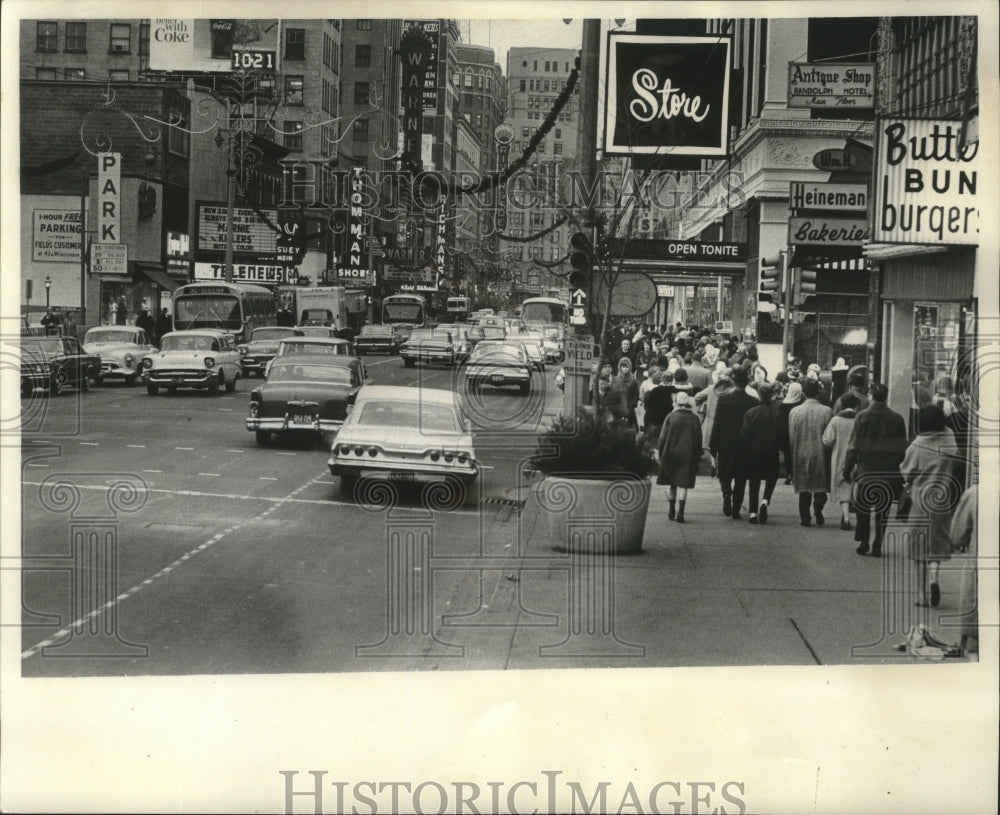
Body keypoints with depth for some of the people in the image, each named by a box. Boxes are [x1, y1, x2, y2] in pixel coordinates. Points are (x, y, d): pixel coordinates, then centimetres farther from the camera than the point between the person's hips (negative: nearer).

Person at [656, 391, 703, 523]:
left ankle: (672, 510, 22)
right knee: (683, 484, -2)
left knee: (673, 483, 15)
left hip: (671, 455, 0)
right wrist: (697, 458, 10)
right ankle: (680, 512, -12)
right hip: (688, 456, 0)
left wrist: (661, 456, 4)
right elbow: (699, 441, 3)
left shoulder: (671, 417, -4)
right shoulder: (694, 419, 0)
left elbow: (663, 438, -3)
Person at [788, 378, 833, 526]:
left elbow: (791, 437, 1)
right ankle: (818, 509, -7)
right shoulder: (827, 411, -9)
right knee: (821, 487, 12)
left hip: (801, 455, 1)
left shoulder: (794, 411, -4)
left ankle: (804, 517, 9)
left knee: (804, 488, 10)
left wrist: (794, 455, 12)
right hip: (821, 455, -1)